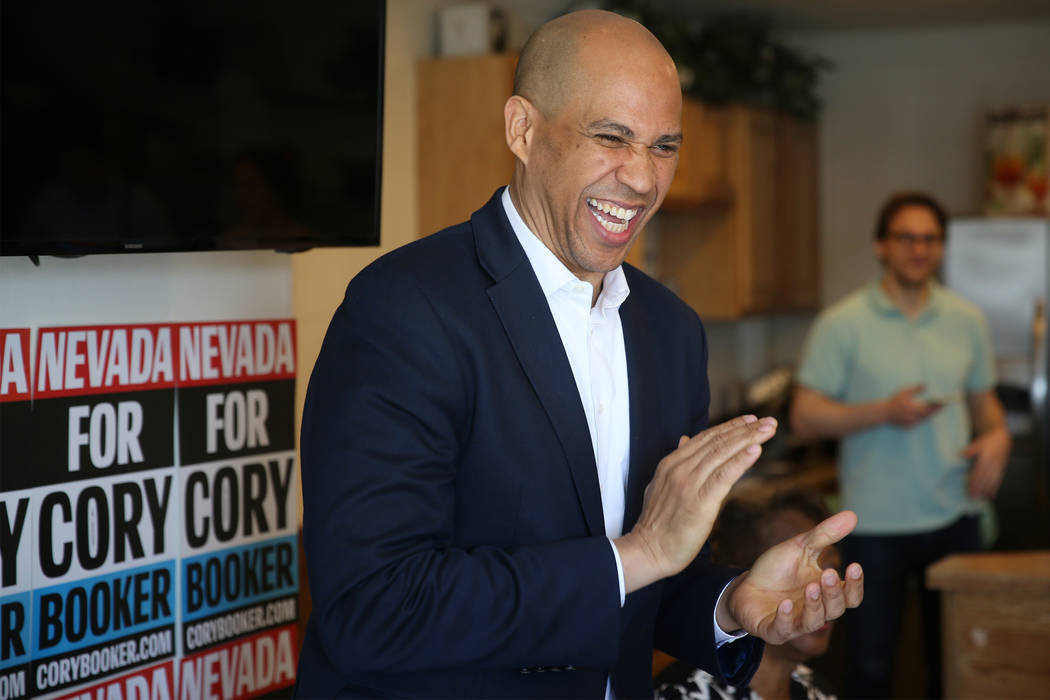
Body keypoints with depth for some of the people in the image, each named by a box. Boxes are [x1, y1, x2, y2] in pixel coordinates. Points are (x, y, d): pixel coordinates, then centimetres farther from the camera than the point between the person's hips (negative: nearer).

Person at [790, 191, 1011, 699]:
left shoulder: (966, 320, 7)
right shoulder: (842, 324, -6)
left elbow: (983, 398, 17)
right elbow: (805, 417, -9)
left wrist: (997, 435, -6)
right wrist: (885, 412, -21)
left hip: (955, 517, 4)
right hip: (876, 524, -4)